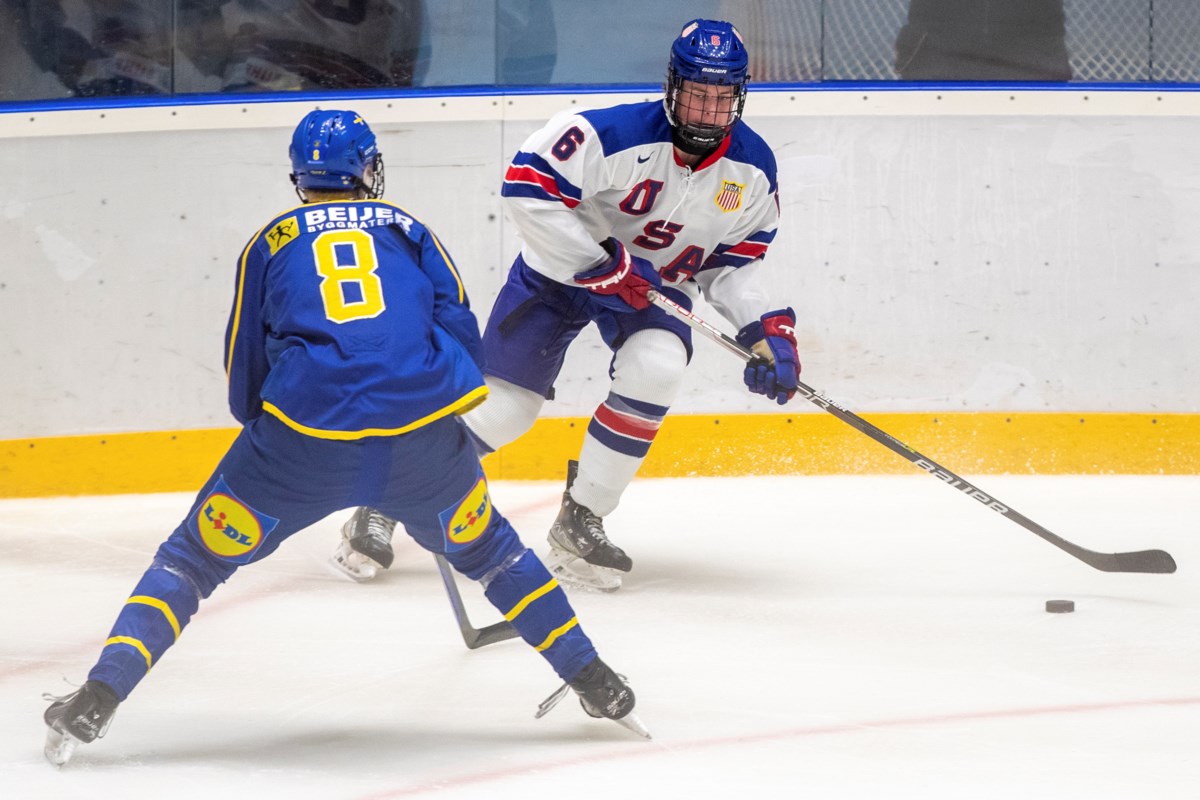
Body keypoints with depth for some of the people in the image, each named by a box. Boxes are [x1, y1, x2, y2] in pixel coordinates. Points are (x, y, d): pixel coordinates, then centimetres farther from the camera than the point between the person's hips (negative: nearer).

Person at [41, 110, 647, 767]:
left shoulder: (271, 243, 20)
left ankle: (96, 700, 0)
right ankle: (599, 686, 28)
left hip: (303, 440, -1)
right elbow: (463, 338, 14)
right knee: (486, 547, 29)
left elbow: (245, 377, 21)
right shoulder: (408, 231, 22)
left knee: (196, 558, 14)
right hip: (424, 439, 1)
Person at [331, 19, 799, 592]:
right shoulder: (618, 135, -31)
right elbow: (526, 185, -33)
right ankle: (384, 506, 14)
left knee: (654, 369, -26)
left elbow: (732, 262, -2)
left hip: (656, 281, 3)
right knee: (503, 404, -7)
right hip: (563, 266, -3)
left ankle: (580, 525, -10)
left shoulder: (752, 168, -13)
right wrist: (604, 263, -30)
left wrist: (767, 329, -17)